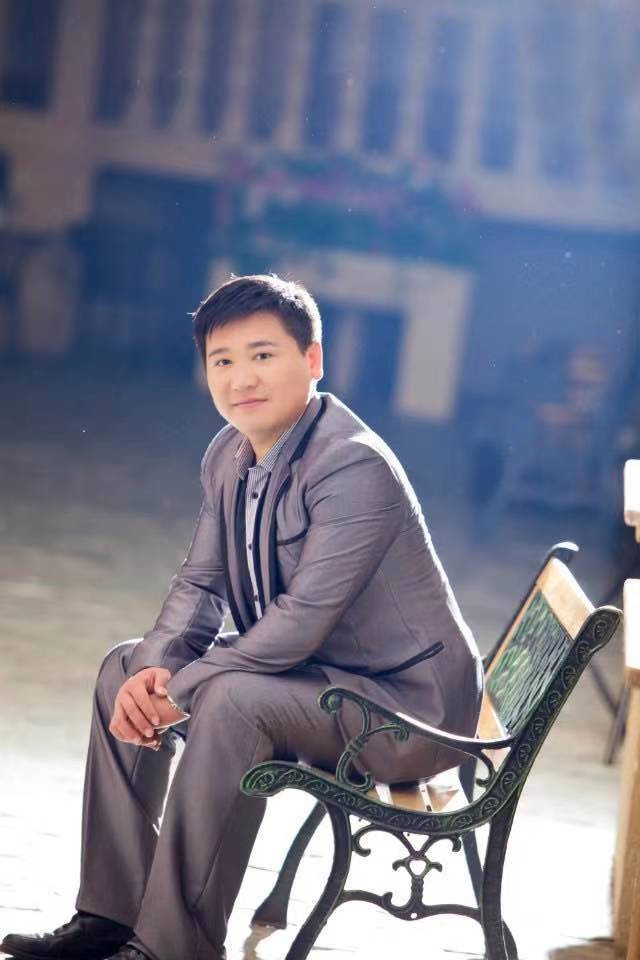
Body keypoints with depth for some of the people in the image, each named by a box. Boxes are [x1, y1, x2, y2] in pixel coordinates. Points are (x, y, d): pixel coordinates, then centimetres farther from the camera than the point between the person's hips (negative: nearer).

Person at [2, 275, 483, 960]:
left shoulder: (354, 466, -25)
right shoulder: (229, 456, 3)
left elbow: (300, 620, -29)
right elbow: (200, 582, 7)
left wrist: (179, 692, -23)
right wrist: (156, 668, -13)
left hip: (406, 701, -9)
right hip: (311, 670, 10)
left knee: (229, 698, -32)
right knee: (126, 667, 6)